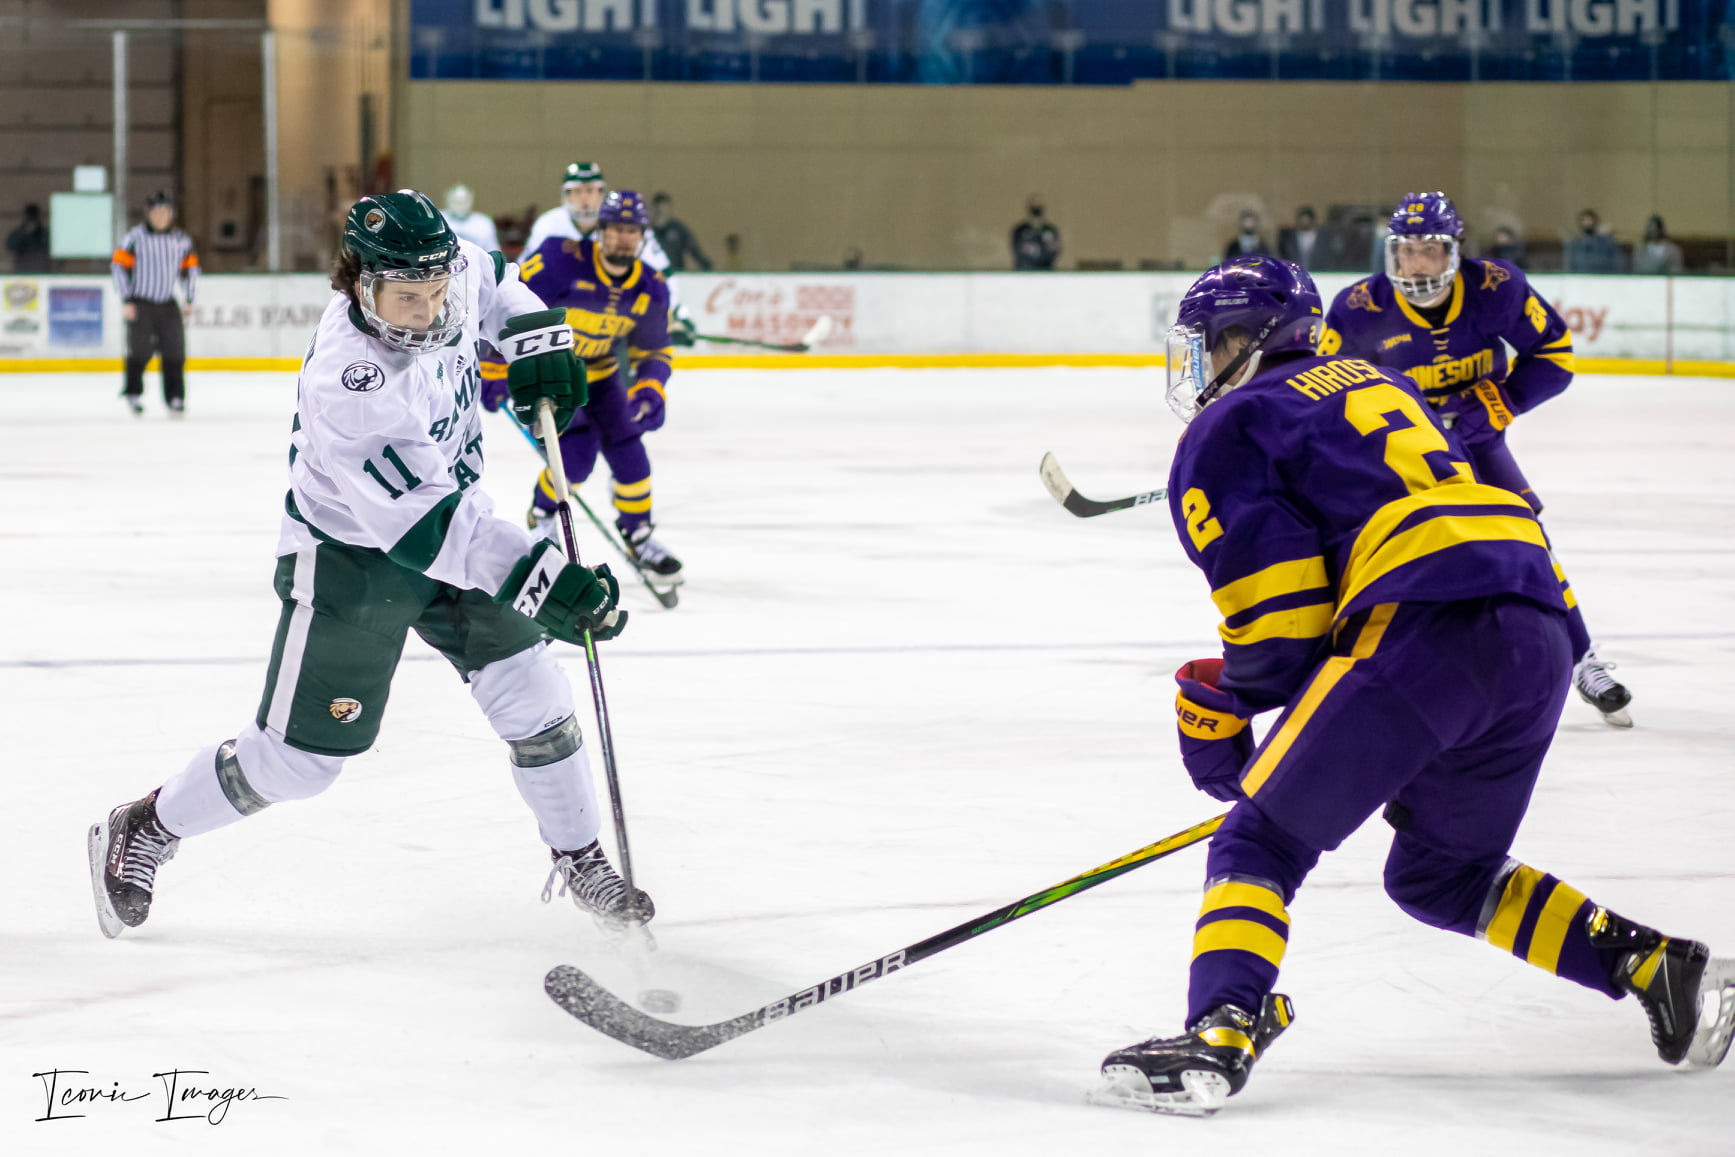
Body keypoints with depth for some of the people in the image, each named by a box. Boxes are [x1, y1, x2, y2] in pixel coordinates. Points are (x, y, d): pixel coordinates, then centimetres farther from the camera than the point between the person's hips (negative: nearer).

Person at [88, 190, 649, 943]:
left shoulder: (451, 275, -15)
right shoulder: (346, 384, -37)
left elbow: (490, 281, 14)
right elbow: (422, 525, -38)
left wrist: (535, 337, -4)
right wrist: (541, 582, -42)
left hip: (455, 520, 7)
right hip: (350, 553, -7)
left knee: (532, 695, 1)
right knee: (296, 757, -1)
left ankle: (579, 860, 19)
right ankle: (145, 831, 20)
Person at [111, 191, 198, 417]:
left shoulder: (181, 240, 5)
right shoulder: (135, 237, -8)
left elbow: (191, 269, 17)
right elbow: (119, 265, -7)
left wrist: (189, 300, 11)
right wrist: (126, 301, -11)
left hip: (167, 305, 3)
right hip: (140, 303, -3)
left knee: (175, 350, -5)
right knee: (140, 349, -3)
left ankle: (175, 397, 0)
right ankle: (132, 393, 17)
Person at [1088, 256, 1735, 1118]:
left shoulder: (1224, 433, 7)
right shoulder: (1369, 383, 32)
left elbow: (1280, 615, -3)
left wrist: (1223, 699, 14)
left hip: (1424, 632, -8)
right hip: (1538, 636, 8)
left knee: (1261, 843, -1)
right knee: (1440, 873, 25)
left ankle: (1220, 1036, -21)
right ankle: (1658, 967, 18)